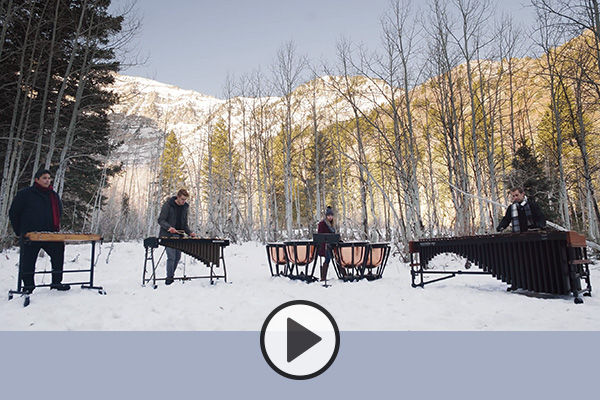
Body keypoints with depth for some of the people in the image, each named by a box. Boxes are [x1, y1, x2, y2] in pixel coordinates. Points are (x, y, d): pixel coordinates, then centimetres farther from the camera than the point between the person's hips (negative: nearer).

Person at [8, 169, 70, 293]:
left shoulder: (54, 195, 12)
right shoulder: (24, 194, -1)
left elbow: (59, 212, 23)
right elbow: (13, 213, 2)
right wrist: (19, 232, 1)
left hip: (50, 235, 4)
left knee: (58, 254, -3)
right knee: (27, 263, 5)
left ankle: (56, 282, 8)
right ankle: (28, 286, 20)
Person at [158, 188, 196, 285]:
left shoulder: (185, 207, 11)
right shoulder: (168, 205, -6)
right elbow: (161, 220, -10)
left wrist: (189, 232, 0)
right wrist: (169, 227, -28)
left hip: (179, 236, 6)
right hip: (168, 235, -6)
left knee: (177, 257, 7)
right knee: (171, 257, -11)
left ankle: (171, 275, 24)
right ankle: (169, 278, 0)